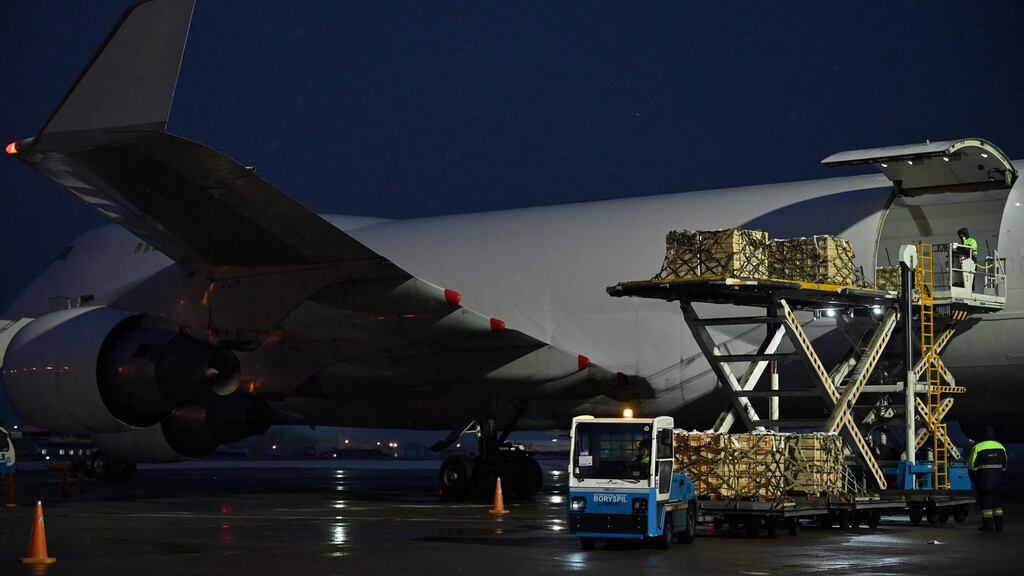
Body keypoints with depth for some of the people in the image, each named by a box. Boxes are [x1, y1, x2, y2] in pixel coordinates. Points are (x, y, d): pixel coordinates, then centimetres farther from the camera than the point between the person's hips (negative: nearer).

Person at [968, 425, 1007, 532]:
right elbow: (1004, 466, 13)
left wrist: (974, 480, 4)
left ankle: (988, 525, -1)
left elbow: (972, 466, -8)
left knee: (985, 502, 1)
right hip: (997, 478, 5)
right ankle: (999, 525, 12)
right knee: (996, 500, 14)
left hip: (984, 479, -5)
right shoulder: (1000, 447, 7)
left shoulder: (978, 447, -10)